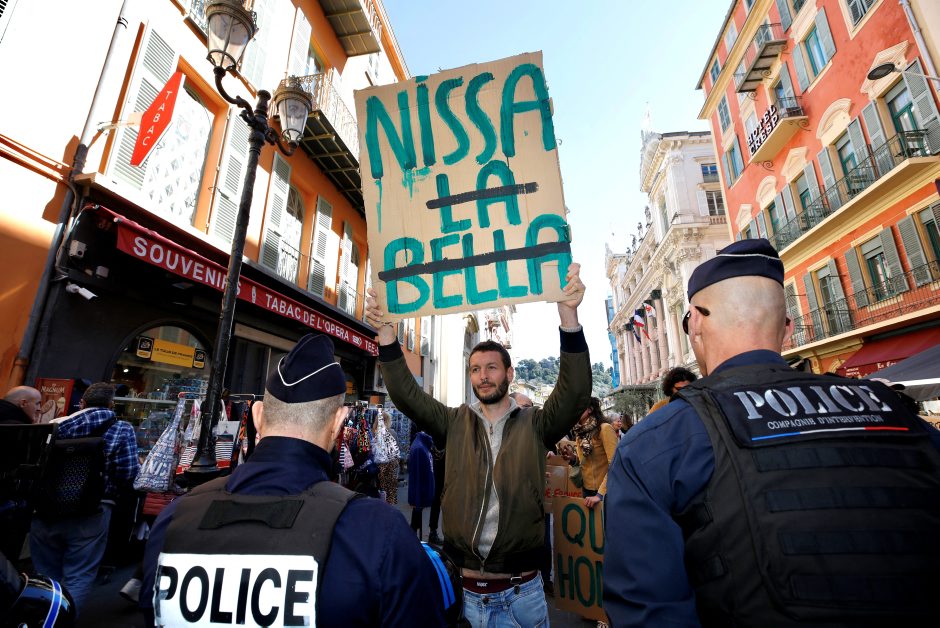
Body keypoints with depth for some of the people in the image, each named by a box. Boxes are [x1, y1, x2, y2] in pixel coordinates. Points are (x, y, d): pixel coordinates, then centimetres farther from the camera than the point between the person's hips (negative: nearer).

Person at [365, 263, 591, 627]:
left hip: (522, 593, -1)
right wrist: (385, 331, -19)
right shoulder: (456, 424, 0)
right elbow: (407, 395, -7)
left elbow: (575, 393, -21)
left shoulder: (535, 424, -6)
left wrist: (568, 314, -33)